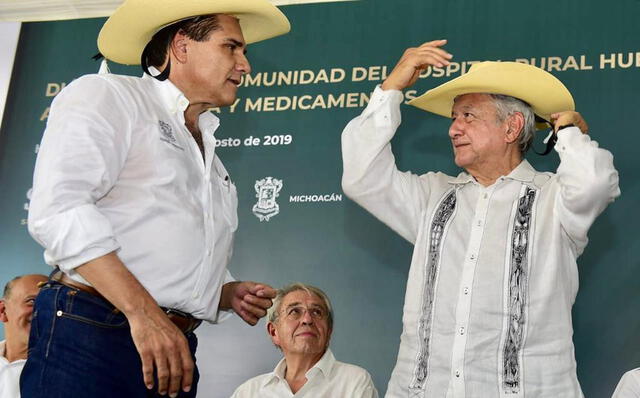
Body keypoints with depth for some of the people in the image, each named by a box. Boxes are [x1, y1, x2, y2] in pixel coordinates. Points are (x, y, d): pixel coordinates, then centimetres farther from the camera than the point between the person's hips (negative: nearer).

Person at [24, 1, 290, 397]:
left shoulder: (209, 155, 23)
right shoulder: (105, 95, 0)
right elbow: (58, 208, -15)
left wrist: (229, 293, 6)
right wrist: (143, 312, -22)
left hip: (174, 351, 7)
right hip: (90, 338, -7)